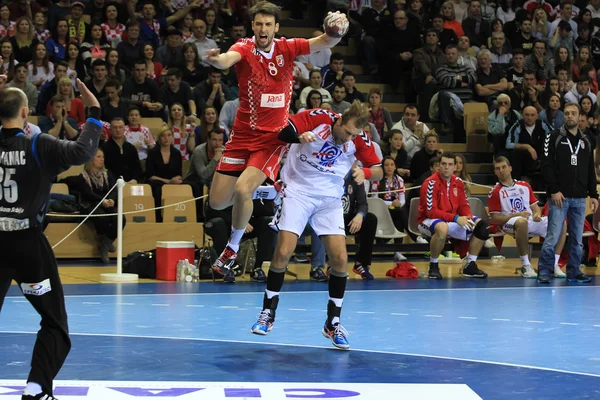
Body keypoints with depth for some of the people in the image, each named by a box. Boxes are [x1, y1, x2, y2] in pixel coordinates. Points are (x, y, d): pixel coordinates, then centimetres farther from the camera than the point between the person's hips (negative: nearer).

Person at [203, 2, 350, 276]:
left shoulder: (287, 48, -3)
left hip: (273, 137, -1)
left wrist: (336, 29, -35)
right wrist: (214, 60, -56)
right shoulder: (244, 48, -9)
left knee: (242, 188, -23)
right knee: (217, 202, 1)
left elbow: (326, 42, -11)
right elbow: (227, 59, -31)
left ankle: (233, 248, 2)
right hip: (242, 134, 1)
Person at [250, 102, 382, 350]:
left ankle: (333, 322, 5)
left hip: (330, 199, 2)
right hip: (298, 191, -2)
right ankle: (268, 313, 7)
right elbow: (280, 132, -18)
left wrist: (365, 172, -25)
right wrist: (299, 136, -41)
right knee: (283, 252, -12)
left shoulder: (359, 140, -8)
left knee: (340, 258, -9)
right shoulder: (317, 118, -16)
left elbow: (378, 170, -2)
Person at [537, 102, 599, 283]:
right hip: (559, 197, -4)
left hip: (579, 199, 5)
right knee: (553, 237, -8)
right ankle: (544, 272, -1)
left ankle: (573, 272, 15)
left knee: (577, 239, 7)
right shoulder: (554, 137, 0)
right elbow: (546, 165, -7)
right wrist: (554, 190, -14)